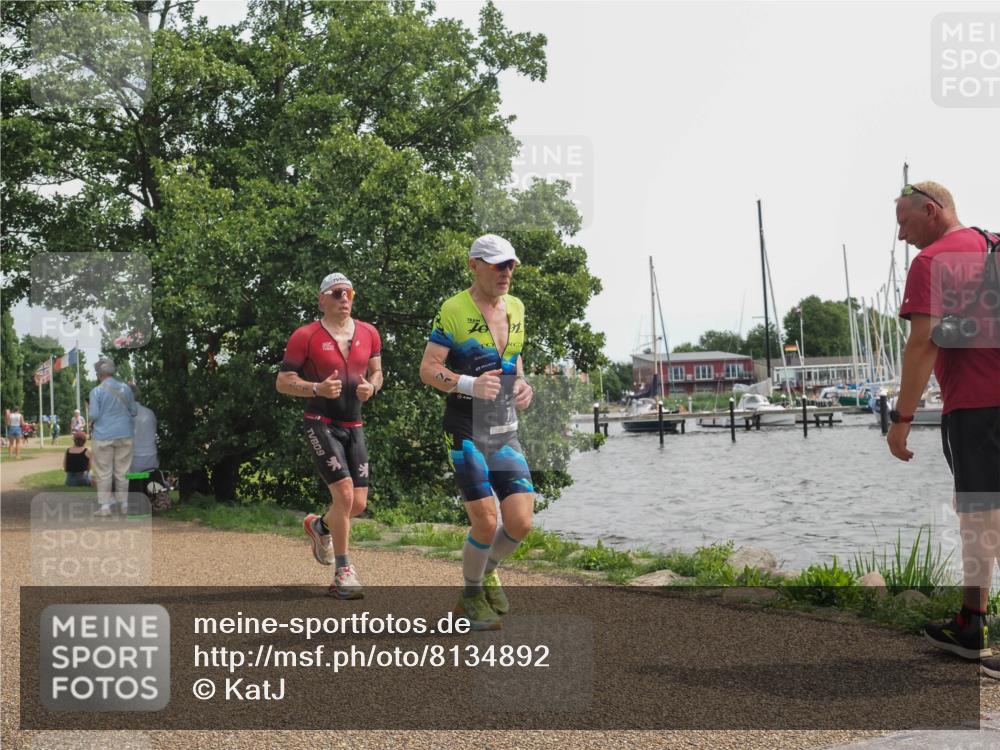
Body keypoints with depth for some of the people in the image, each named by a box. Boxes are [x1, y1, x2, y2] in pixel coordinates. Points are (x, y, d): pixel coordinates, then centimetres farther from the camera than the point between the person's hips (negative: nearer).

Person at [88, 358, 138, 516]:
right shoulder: (125, 389, 3)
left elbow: (94, 415, -11)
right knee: (122, 472, 10)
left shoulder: (97, 391, -8)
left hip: (104, 436, -4)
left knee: (104, 473, 2)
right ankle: (123, 504, 13)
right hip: (124, 435, 4)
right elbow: (134, 411, 8)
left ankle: (105, 506, 1)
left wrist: (91, 420, 11)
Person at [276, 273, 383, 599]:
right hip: (321, 423, -5)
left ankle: (319, 526, 39)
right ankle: (343, 572, -5)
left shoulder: (368, 333, 6)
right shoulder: (306, 336, -8)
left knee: (358, 503, 5)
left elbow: (376, 372, 18)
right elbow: (282, 382, -6)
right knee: (344, 493, -18)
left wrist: (371, 386, -6)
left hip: (354, 426, 5)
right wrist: (317, 389, -23)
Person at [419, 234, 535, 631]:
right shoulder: (453, 310, -9)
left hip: (505, 431, 5)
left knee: (520, 523, -4)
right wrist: (469, 384, -27)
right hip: (466, 430, -5)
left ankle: (488, 571, 28)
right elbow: (428, 368, -10)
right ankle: (471, 597, 17)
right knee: (486, 523, -9)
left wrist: (522, 385, 2)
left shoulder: (515, 308, 10)